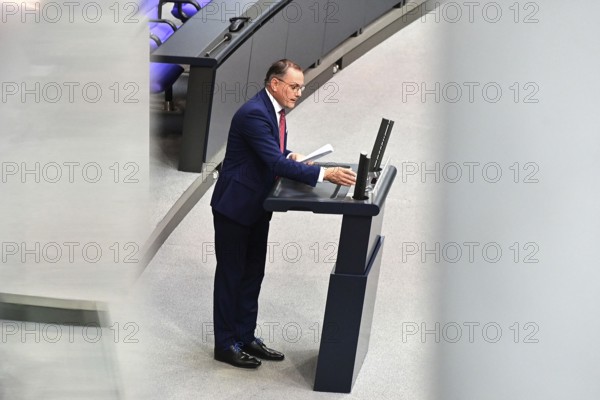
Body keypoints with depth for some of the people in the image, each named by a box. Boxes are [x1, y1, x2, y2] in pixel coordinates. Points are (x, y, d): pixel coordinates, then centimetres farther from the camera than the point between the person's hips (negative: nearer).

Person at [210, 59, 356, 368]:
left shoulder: (274, 110, 6)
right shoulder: (253, 113, -25)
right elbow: (275, 162, -32)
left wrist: (291, 157, -4)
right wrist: (324, 174, -35)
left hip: (256, 207, 9)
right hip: (235, 206, -9)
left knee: (252, 274, 16)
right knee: (230, 275, 3)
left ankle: (246, 337, 27)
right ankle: (225, 345, 13)